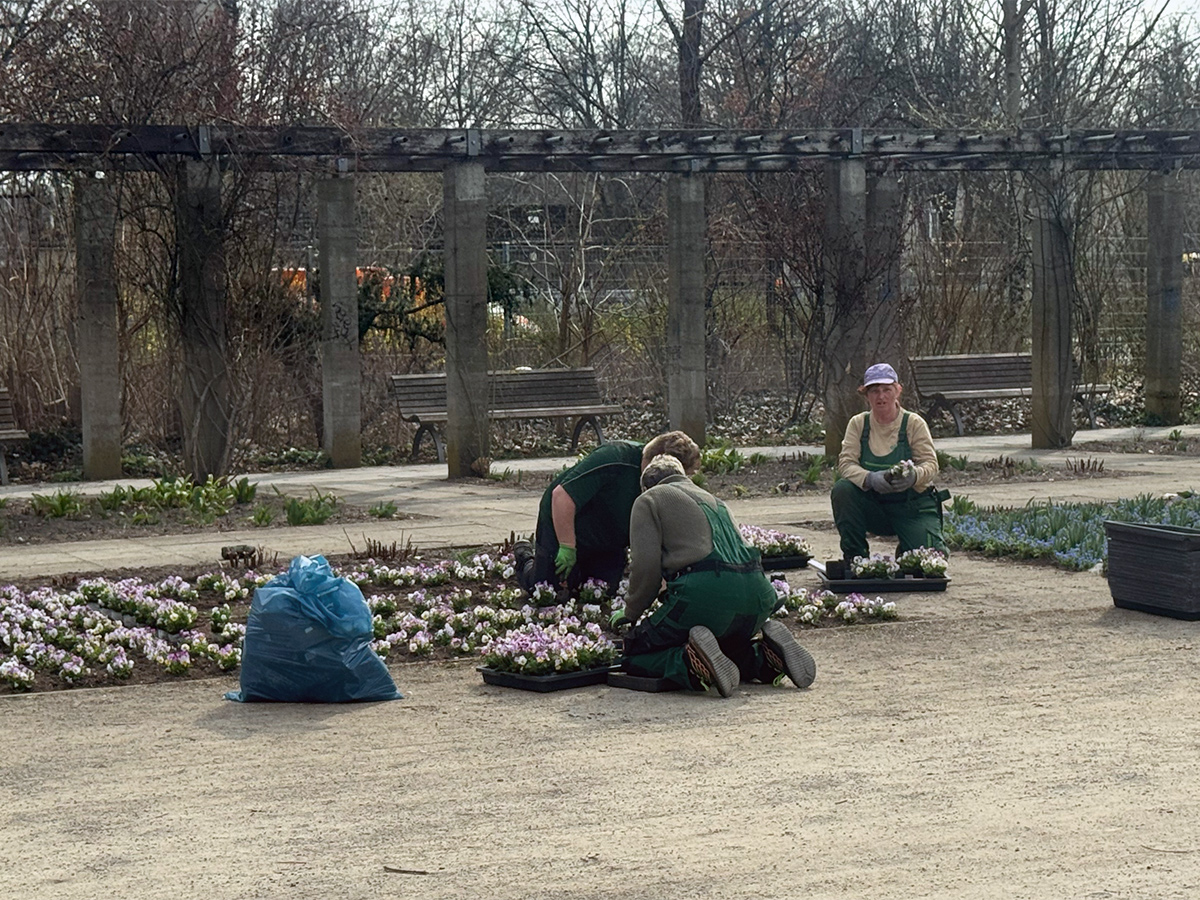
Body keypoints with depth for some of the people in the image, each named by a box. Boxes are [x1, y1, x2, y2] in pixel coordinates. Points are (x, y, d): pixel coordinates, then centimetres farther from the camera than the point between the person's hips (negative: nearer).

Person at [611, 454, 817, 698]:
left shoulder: (649, 500, 15)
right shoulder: (713, 499, 35)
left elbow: (646, 566, 1)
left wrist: (631, 613, 16)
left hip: (704, 593, -7)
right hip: (757, 596, 7)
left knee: (636, 653, 7)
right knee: (727, 647, 33)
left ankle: (690, 663, -23)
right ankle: (768, 655, 2)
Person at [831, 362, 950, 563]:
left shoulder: (914, 423, -7)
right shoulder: (858, 424, -1)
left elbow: (930, 464, -12)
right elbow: (846, 463, -11)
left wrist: (914, 476, -37)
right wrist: (870, 479, -33)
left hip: (913, 507, -2)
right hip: (873, 505, 2)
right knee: (842, 490, -27)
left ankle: (906, 553, 16)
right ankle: (854, 554, -11)